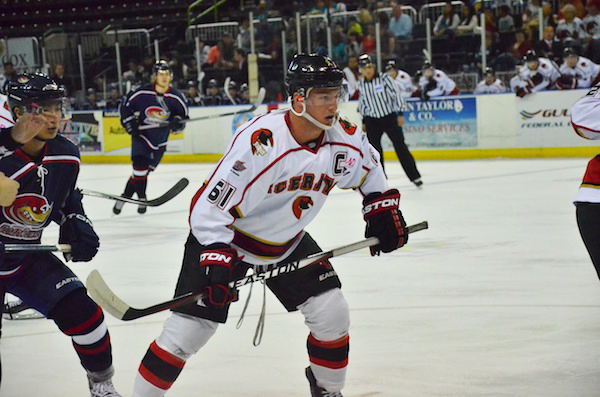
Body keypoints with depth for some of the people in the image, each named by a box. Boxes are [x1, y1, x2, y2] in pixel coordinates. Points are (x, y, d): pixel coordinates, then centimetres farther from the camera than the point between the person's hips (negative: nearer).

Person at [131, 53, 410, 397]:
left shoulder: (344, 138, -13)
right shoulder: (259, 143, -33)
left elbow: (370, 165, 13)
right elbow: (211, 208, -29)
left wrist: (383, 208, 6)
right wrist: (217, 260, -35)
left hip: (287, 240, 6)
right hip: (224, 238, -5)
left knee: (332, 314, -2)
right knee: (188, 330, -11)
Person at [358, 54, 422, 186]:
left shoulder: (384, 78, -10)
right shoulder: (361, 85, 3)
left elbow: (396, 94, -10)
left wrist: (400, 114, -13)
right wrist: (364, 121, 15)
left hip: (390, 117, -4)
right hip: (372, 120, 4)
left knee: (400, 146, -3)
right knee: (374, 149, 0)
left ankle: (414, 176, 2)